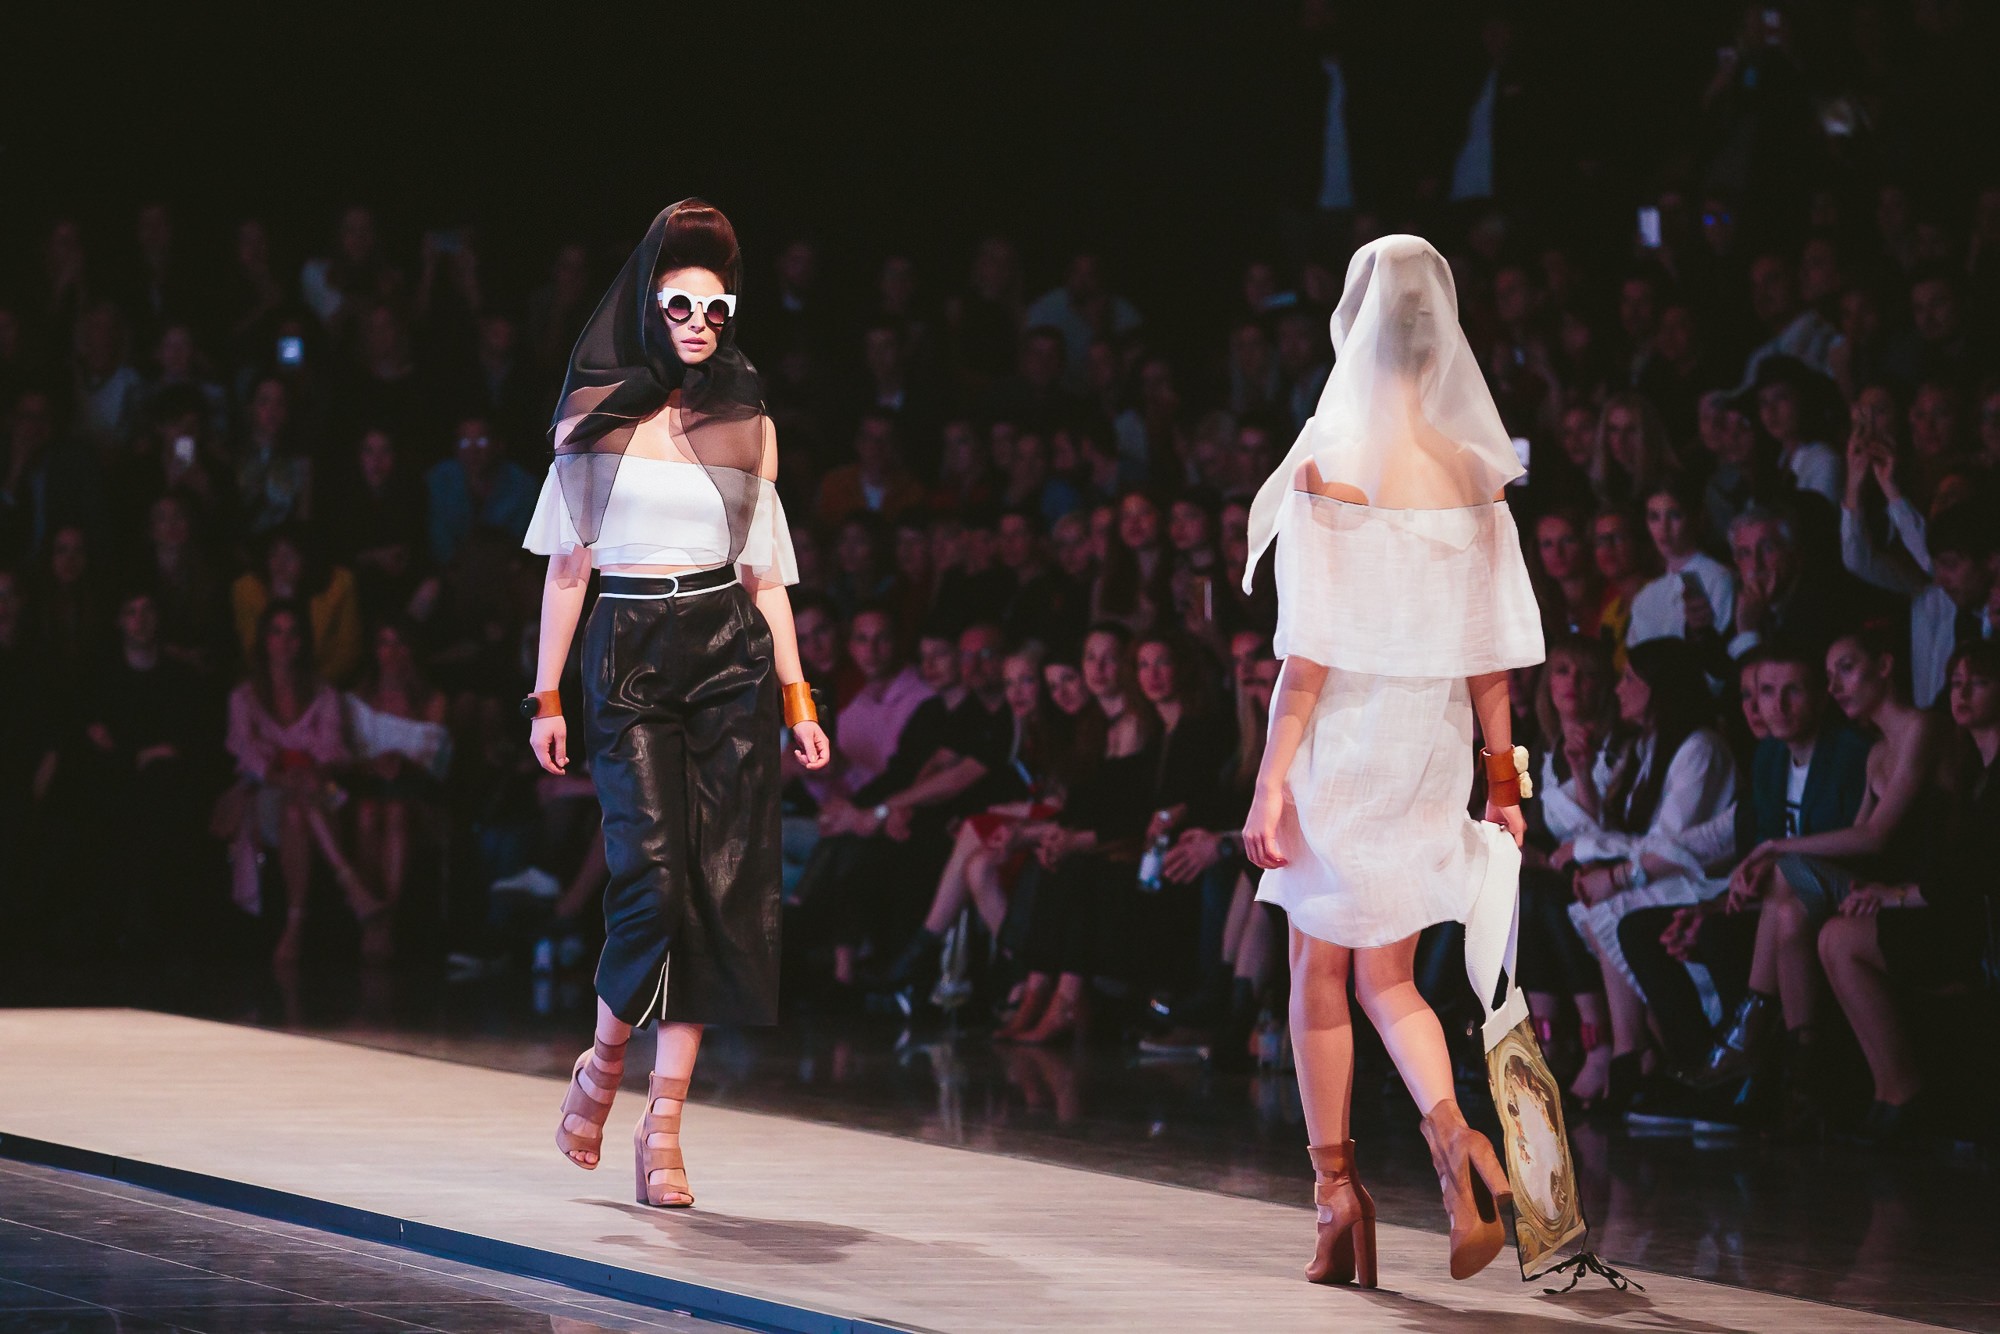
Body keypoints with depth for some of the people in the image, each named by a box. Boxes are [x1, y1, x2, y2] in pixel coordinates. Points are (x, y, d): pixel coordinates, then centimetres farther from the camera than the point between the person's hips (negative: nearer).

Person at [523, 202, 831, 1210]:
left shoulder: (748, 427, 11)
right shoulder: (595, 417, 5)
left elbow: (765, 572, 13)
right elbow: (567, 563, 6)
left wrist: (797, 695, 7)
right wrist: (547, 695, 2)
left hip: (730, 656, 2)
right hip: (626, 656, -2)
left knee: (723, 880, -6)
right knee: (654, 873, -16)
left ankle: (664, 1122, -2)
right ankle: (604, 1062, 11)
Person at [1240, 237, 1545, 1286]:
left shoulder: (1329, 465, -12)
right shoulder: (1474, 473, 0)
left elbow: (1310, 648, -13)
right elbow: (1490, 649, 1)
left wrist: (1272, 781, -9)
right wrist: (1504, 778, 8)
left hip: (1339, 742, -4)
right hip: (1432, 740, 4)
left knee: (1320, 971, 11)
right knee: (1387, 978, 12)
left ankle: (1338, 1197, 12)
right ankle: (1451, 1133, -15)